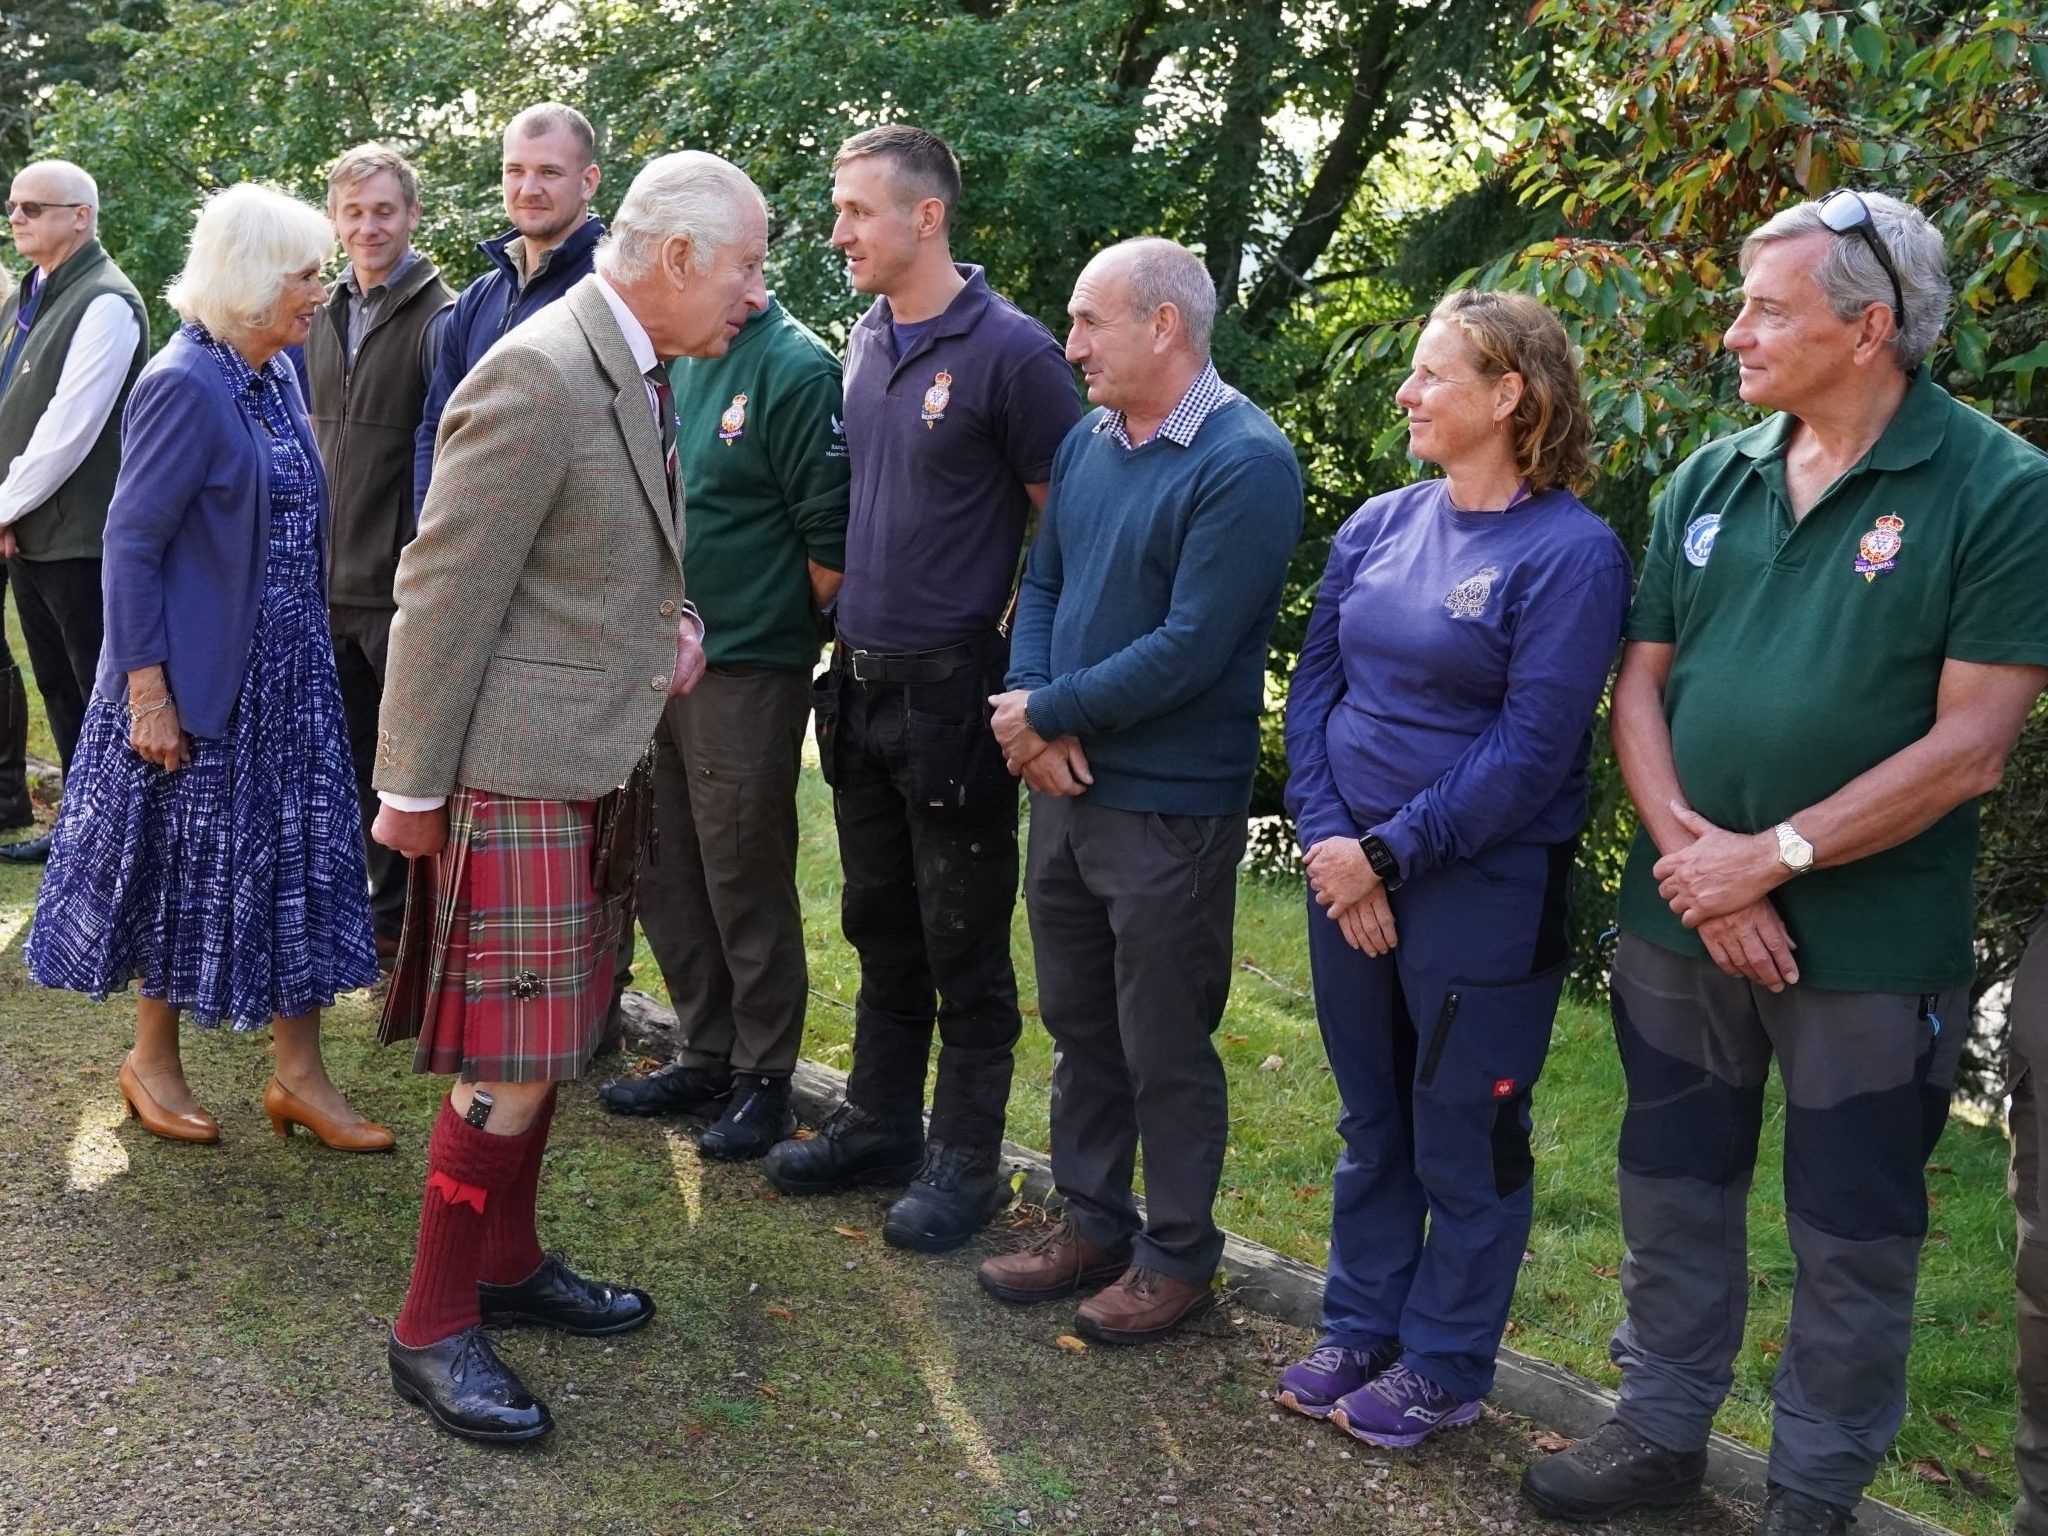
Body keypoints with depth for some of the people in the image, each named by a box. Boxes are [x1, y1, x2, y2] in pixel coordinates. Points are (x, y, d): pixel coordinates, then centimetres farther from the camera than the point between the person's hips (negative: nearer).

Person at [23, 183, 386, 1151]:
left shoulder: (275, 372, 5)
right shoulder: (185, 385, -18)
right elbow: (129, 544, -17)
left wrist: (310, 648, 13)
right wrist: (148, 693, -19)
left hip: (286, 672, 7)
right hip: (201, 674, -7)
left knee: (296, 859, 8)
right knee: (186, 867, 7)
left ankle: (299, 1075, 17)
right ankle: (152, 1062, 27)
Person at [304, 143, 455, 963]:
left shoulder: (440, 317, -9)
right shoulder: (319, 317, 11)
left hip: (403, 588, -6)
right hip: (327, 585, 6)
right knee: (352, 760, 15)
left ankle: (406, 921, 17)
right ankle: (376, 908, 28)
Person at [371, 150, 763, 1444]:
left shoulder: (644, 369, 9)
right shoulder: (538, 376, -20)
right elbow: (447, 591, -19)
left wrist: (670, 622, 8)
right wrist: (411, 785, -15)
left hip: (602, 760, 9)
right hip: (516, 767, -9)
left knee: (548, 1037, 18)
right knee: (513, 1062, -4)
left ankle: (508, 1264, 33)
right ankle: (433, 1329, 11)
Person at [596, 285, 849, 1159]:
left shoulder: (793, 367, -14)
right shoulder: (672, 358, 11)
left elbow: (830, 537, -15)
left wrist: (783, 630, -5)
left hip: (746, 672, -8)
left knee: (745, 881, 2)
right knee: (663, 874, 14)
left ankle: (762, 1078, 17)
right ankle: (704, 1057, 30)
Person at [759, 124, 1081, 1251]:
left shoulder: (1011, 351, -13)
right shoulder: (866, 339, 9)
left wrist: (1008, 665, -10)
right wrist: (849, 633, 14)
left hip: (951, 691, -7)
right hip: (862, 681, 7)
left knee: (964, 944, 4)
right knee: (879, 924, 18)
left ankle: (965, 1161, 18)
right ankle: (879, 1124, 33)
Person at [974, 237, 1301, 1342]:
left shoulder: (1245, 464, -17)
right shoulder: (1089, 442, 8)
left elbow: (1191, 648, -22)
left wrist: (1049, 711, -14)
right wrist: (1031, 716, -6)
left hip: (1169, 806, -8)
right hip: (1066, 785, 8)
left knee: (1165, 1046, 5)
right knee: (1080, 1024, 18)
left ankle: (1179, 1254, 23)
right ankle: (1092, 1223, 34)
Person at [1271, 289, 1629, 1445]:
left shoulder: (1571, 551, -13)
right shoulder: (1380, 524, 6)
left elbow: (1531, 751, -17)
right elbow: (1316, 683, 6)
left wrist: (1390, 855, -16)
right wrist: (1326, 836, -8)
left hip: (1482, 894, -6)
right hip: (1352, 877, 6)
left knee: (1464, 1141, 8)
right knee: (1371, 1124, 18)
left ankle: (1443, 1367, 25)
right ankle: (1361, 1329, 34)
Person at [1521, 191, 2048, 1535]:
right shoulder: (1711, 481, 5)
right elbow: (1642, 680, 4)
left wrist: (1772, 857, -17)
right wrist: (1689, 851, -11)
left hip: (1872, 947, -4)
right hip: (1680, 920, 5)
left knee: (1852, 1234, 9)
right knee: (1674, 1190, 16)